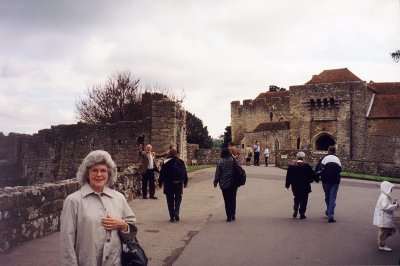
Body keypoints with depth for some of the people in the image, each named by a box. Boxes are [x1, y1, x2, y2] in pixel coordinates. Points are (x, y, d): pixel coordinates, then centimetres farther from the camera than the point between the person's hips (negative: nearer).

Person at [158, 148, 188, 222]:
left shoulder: (166, 163, -8)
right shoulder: (180, 162, -1)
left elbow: (162, 173, -5)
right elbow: (185, 173, 4)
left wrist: (160, 183, 6)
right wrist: (185, 182, 14)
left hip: (168, 184, -1)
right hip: (179, 184, 2)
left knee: (170, 200, 7)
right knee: (178, 199, 12)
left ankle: (172, 217, 7)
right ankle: (176, 212, -8)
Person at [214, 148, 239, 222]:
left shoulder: (220, 162, -7)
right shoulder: (234, 160, -5)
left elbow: (217, 174, -4)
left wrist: (215, 182, 7)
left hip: (224, 184, -1)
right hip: (233, 183, 1)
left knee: (227, 200, 6)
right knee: (233, 199, 13)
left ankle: (229, 217, 5)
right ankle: (233, 215, 18)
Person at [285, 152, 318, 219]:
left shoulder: (291, 165, -1)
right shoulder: (306, 166, -10)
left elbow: (288, 176, 4)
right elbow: (312, 175, -4)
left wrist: (287, 184, 12)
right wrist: (312, 179, 16)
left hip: (295, 186, 3)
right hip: (304, 186, -3)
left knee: (296, 198, 21)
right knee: (303, 199, 5)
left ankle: (295, 210, 10)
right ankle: (302, 213, 4)